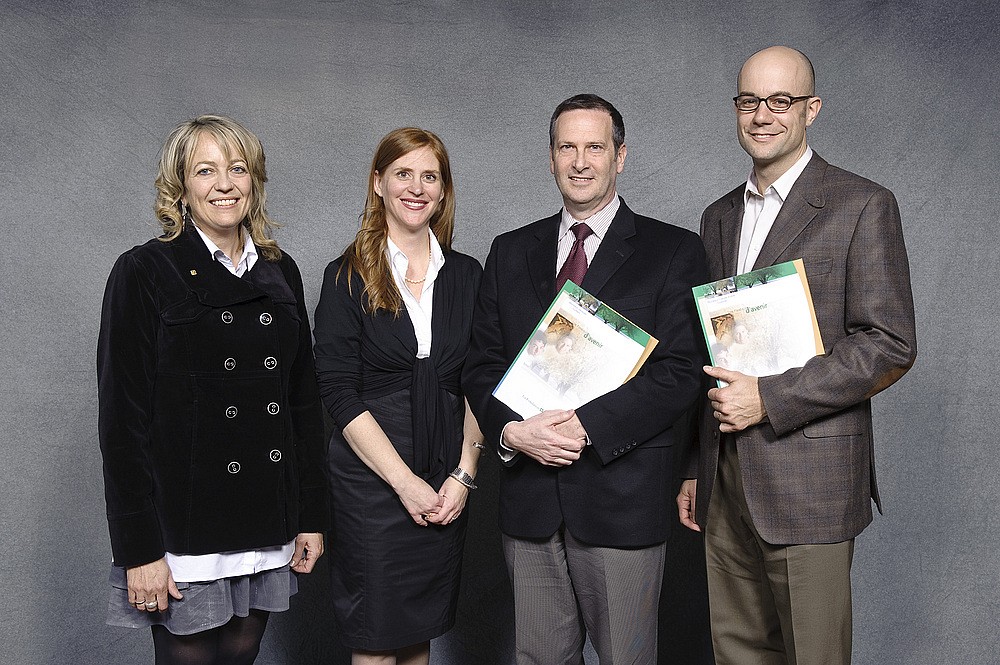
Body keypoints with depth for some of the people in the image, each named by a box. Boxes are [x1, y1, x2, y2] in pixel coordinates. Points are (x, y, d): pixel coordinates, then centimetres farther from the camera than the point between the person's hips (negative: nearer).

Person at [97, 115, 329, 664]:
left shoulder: (280, 273, 9)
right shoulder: (143, 274, -6)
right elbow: (122, 419, -10)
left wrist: (311, 515, 9)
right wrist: (139, 551, -13)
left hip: (266, 528, 5)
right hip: (184, 530, -4)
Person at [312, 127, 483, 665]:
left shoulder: (466, 275, 6)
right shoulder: (347, 278, -4)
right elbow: (339, 394, -9)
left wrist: (463, 476, -4)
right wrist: (406, 483, -14)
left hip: (447, 487, 3)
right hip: (370, 481, -3)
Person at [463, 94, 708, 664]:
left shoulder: (674, 252, -1)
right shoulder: (511, 252, 12)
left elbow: (680, 372, -10)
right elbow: (482, 364, 9)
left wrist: (586, 425, -19)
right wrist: (510, 429, -11)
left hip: (623, 496, -3)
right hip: (530, 499, 4)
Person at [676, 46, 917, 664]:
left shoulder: (862, 206, -6)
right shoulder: (720, 217, 14)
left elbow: (890, 347, -12)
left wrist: (769, 398, -17)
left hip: (810, 482, -6)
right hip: (727, 480, 6)